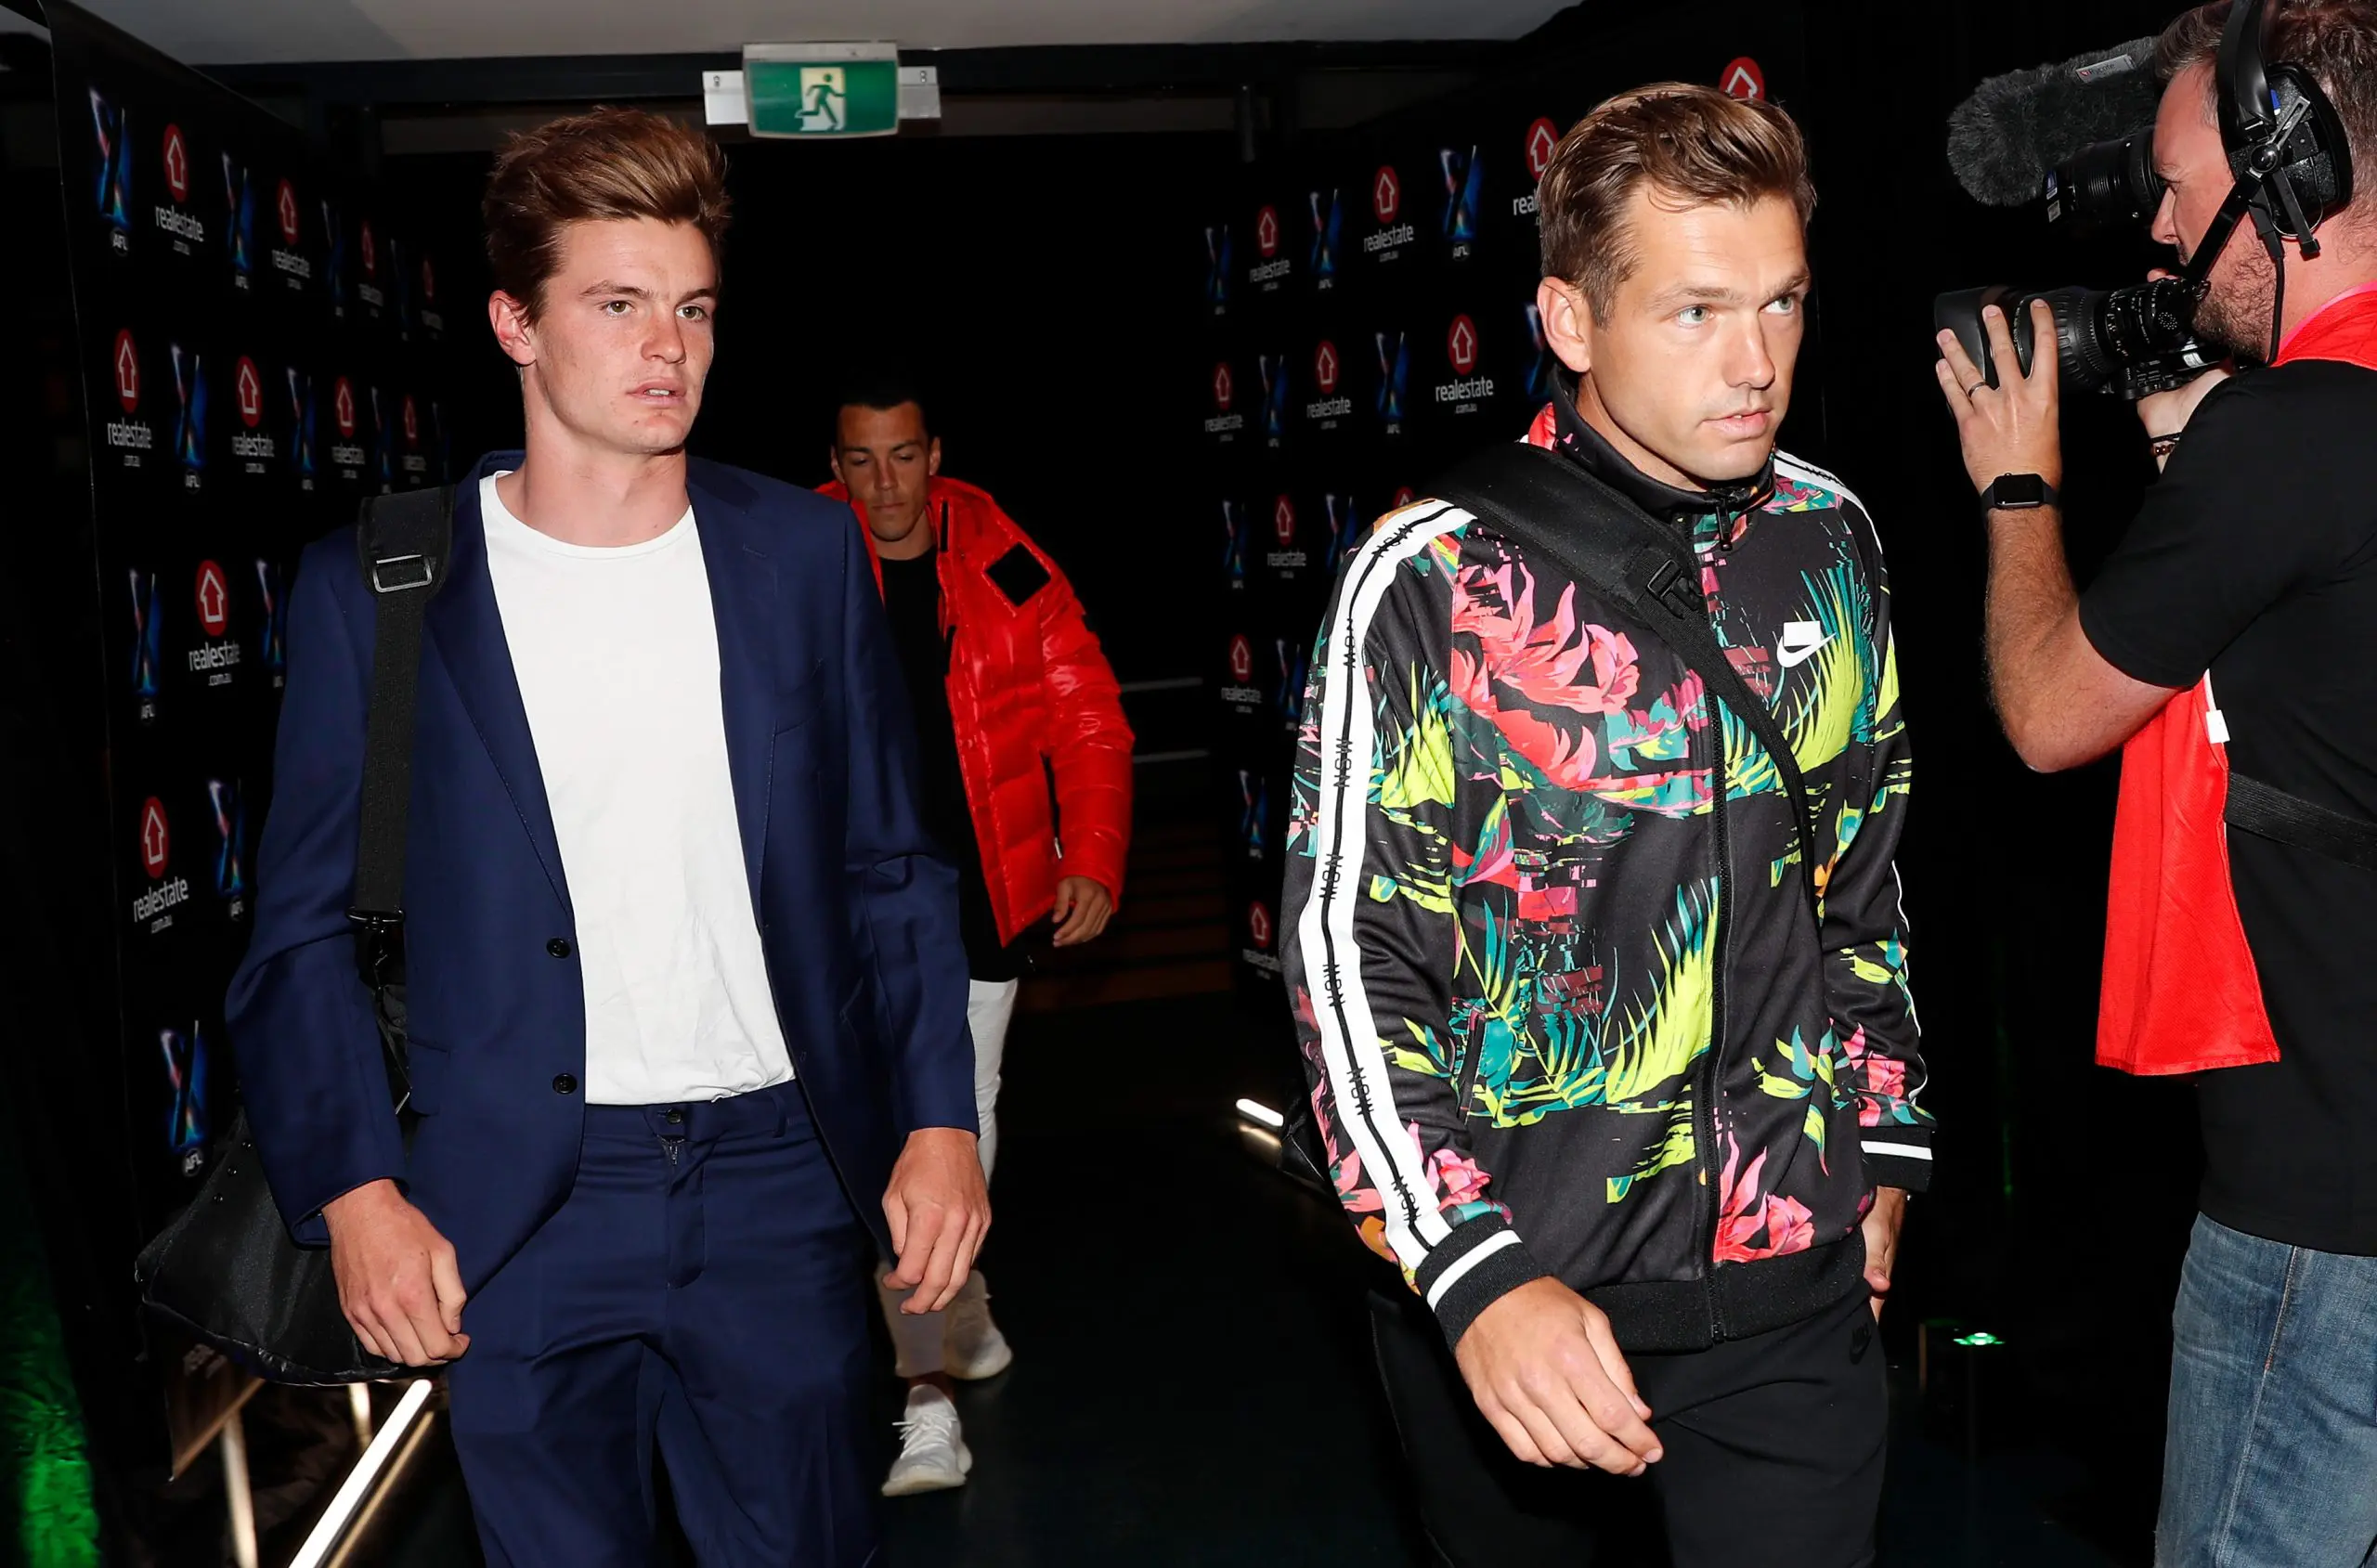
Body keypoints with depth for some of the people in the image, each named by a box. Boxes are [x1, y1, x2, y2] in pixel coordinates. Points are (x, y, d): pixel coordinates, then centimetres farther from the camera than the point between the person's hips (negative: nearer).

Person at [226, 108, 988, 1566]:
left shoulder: (805, 550, 3)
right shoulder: (377, 584, -2)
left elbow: (894, 866, 5)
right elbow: (306, 925, 1)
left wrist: (940, 1117, -2)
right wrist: (353, 1188, -9)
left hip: (781, 1185, 1)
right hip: (513, 1213, -1)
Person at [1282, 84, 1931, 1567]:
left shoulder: (1831, 542, 1)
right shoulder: (1432, 581, -15)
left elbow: (1869, 874, 12)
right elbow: (1350, 953, -15)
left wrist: (1884, 1149, 15)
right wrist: (1477, 1277, -23)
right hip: (1512, 1289, -2)